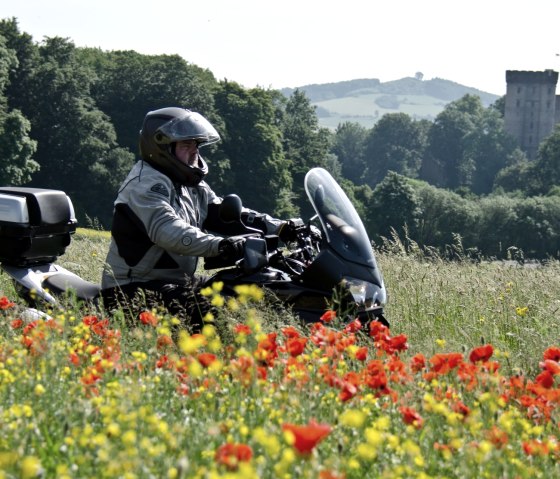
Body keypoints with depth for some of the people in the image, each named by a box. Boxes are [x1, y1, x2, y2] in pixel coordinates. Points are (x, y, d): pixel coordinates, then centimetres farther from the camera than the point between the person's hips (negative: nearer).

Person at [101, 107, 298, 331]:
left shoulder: (192, 186, 16)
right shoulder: (146, 184, -16)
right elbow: (167, 230, -33)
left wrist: (280, 228, -4)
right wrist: (219, 245, -46)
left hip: (177, 281, 10)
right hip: (133, 289, -10)